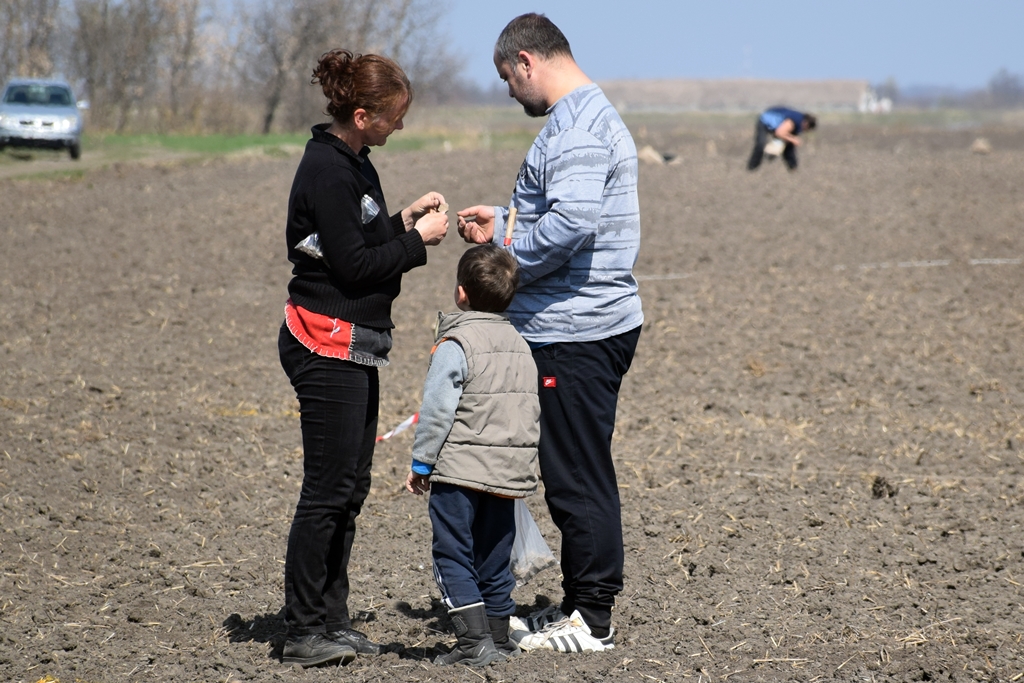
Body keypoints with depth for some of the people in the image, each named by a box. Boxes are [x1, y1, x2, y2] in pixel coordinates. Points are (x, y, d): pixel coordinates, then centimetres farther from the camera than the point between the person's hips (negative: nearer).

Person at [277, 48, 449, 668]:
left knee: (351, 486, 12)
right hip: (327, 345, -10)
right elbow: (353, 265, -19)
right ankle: (304, 633, -2)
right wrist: (419, 240, -11)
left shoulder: (350, 162, 13)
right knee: (330, 489, -7)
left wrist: (404, 219, 7)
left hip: (354, 346, 10)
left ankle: (332, 621, 18)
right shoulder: (327, 170, -18)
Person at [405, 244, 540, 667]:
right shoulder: (519, 345, 12)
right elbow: (532, 410, 16)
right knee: (494, 559, 15)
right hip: (510, 472, 7)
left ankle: (474, 641, -9)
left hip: (461, 471, -7)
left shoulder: (455, 343, -11)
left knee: (453, 557, -1)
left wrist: (421, 463, -7)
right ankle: (498, 639, 18)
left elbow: (438, 409, -14)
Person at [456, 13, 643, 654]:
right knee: (576, 475, 15)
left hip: (575, 333, -11)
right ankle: (581, 605, 22)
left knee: (577, 479, -4)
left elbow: (570, 224, -28)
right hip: (596, 322, 11)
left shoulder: (576, 128, -17)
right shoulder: (593, 115, 18)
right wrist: (505, 222, 20)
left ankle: (592, 621, 1)